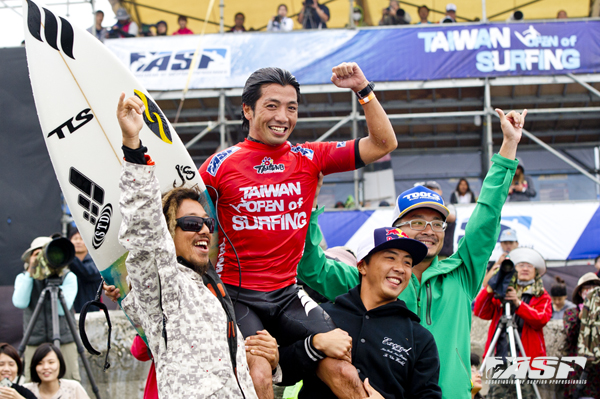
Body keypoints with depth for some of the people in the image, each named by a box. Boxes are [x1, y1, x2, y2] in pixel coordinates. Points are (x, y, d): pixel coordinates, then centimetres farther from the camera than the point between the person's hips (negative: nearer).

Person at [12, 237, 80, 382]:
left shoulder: (68, 277, 1)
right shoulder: (23, 278, 8)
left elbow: (62, 309, -11)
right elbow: (20, 303, -11)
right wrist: (30, 272, -9)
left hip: (64, 343, -1)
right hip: (34, 344, 1)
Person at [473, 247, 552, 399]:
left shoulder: (541, 296, 13)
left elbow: (541, 319, -6)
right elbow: (480, 312, 6)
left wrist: (518, 303, -19)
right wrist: (488, 291, -11)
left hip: (526, 358, -2)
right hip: (500, 355, 2)